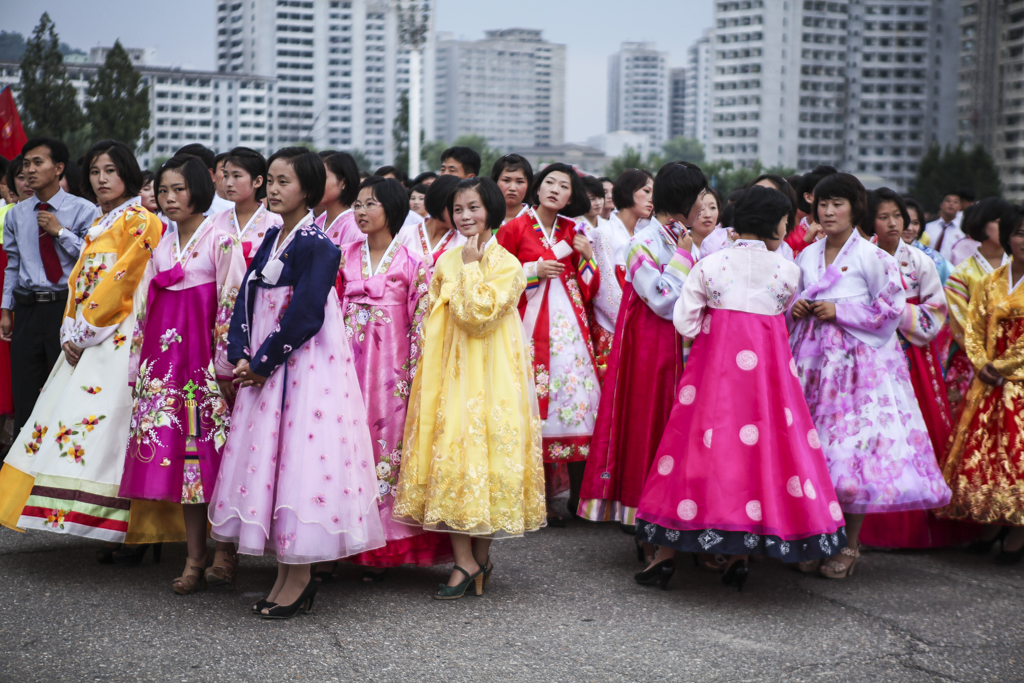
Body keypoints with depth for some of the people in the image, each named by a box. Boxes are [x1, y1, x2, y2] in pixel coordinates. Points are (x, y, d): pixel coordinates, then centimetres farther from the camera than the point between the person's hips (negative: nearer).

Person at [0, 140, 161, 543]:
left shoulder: (140, 222, -4)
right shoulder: (97, 226, 22)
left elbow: (119, 281, -12)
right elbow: (78, 280, 18)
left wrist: (85, 330, -11)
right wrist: (70, 332, 4)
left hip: (118, 338, -8)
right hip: (86, 341, 9)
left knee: (109, 424, -14)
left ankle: (121, 530, -12)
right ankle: (105, 528, 5)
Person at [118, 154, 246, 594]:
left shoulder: (221, 238, -4)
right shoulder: (162, 244, 16)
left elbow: (233, 303, -8)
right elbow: (147, 306, 18)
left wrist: (227, 363, -11)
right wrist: (138, 364, 15)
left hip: (206, 359, -6)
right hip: (166, 358, 6)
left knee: (213, 453, -6)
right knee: (176, 453, 4)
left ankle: (225, 555, 3)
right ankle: (195, 559, 10)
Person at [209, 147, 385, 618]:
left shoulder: (317, 246, -12)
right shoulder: (270, 241, 12)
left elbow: (304, 316, -18)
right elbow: (245, 301, 10)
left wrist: (261, 362, -13)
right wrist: (240, 357, -4)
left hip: (305, 369, -8)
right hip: (263, 370, 8)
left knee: (299, 456, -5)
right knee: (268, 460, 9)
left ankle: (300, 580, 5)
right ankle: (286, 574, 19)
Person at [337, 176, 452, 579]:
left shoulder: (411, 264, -1)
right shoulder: (345, 257, 10)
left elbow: (420, 323, -3)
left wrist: (413, 376, -8)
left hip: (390, 370, -3)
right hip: (348, 364, 4)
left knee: (387, 444, -2)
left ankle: (379, 550, 7)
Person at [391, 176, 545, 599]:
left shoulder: (507, 264, -5)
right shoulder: (447, 261, 12)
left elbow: (478, 314, -17)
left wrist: (471, 267, -11)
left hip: (490, 374, -5)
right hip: (450, 373, 5)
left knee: (483, 451, -2)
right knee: (448, 452, -2)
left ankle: (481, 554, 12)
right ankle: (465, 560, 3)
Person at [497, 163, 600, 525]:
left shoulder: (573, 232, 16)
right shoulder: (514, 228, 3)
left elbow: (590, 290, 16)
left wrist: (587, 256, 0)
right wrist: (534, 270, -9)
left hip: (570, 328, 4)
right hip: (532, 327, -4)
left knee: (578, 402, -4)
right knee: (535, 407, -7)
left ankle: (577, 494, 5)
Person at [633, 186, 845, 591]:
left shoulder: (709, 265, -2)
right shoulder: (787, 269, -1)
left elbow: (684, 321, -3)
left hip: (714, 361, 1)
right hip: (768, 364, 0)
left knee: (704, 441, 5)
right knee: (761, 444, 7)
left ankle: (665, 556, 5)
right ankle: (738, 558, 7)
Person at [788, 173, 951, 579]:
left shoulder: (872, 257, -4)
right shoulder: (806, 256, 12)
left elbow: (891, 309, -8)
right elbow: (790, 302, 24)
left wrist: (838, 312, -11)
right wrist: (795, 309, 1)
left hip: (858, 361, -5)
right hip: (814, 359, 5)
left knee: (855, 446, -8)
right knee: (812, 443, 2)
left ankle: (850, 545, 4)